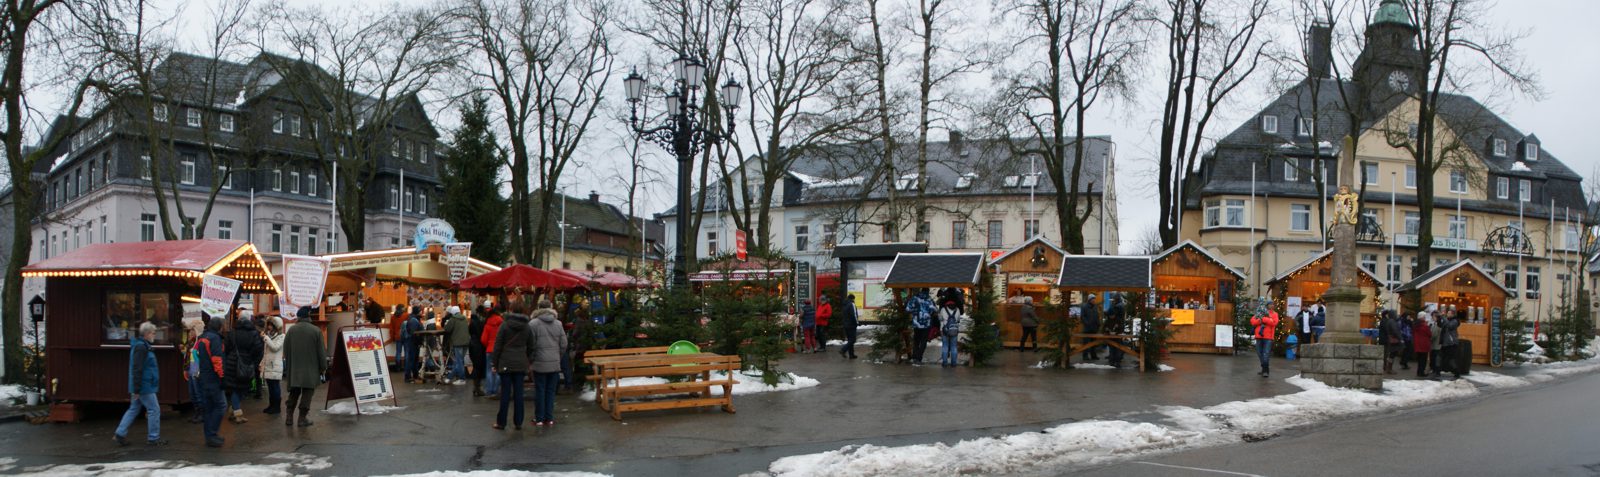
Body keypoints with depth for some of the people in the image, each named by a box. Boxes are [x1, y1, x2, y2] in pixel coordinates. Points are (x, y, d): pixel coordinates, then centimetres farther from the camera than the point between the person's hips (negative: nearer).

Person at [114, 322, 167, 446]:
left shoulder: (142, 345, 15)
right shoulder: (141, 347, -18)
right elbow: (137, 369, -23)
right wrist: (137, 389, -24)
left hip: (140, 387, 10)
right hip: (144, 387, -10)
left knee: (133, 410, 14)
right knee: (154, 409, -2)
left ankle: (120, 434, 15)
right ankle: (153, 438, 3)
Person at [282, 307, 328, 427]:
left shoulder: (291, 330, -3)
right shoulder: (316, 331, -8)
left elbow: (286, 350, 4)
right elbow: (321, 352, -6)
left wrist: (288, 366, 16)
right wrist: (323, 367, 4)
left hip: (294, 368, 3)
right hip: (311, 369, -3)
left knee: (294, 392, 16)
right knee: (307, 393, 3)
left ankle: (289, 417, 14)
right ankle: (302, 418, 2)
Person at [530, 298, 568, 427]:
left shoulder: (533, 323, -9)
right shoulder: (558, 323, 2)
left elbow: (531, 344, -9)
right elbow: (564, 344, 4)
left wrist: (531, 358, 7)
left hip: (540, 363, -3)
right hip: (555, 363, 3)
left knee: (540, 391, 5)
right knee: (551, 391, 10)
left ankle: (539, 418, 9)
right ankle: (549, 418, 12)